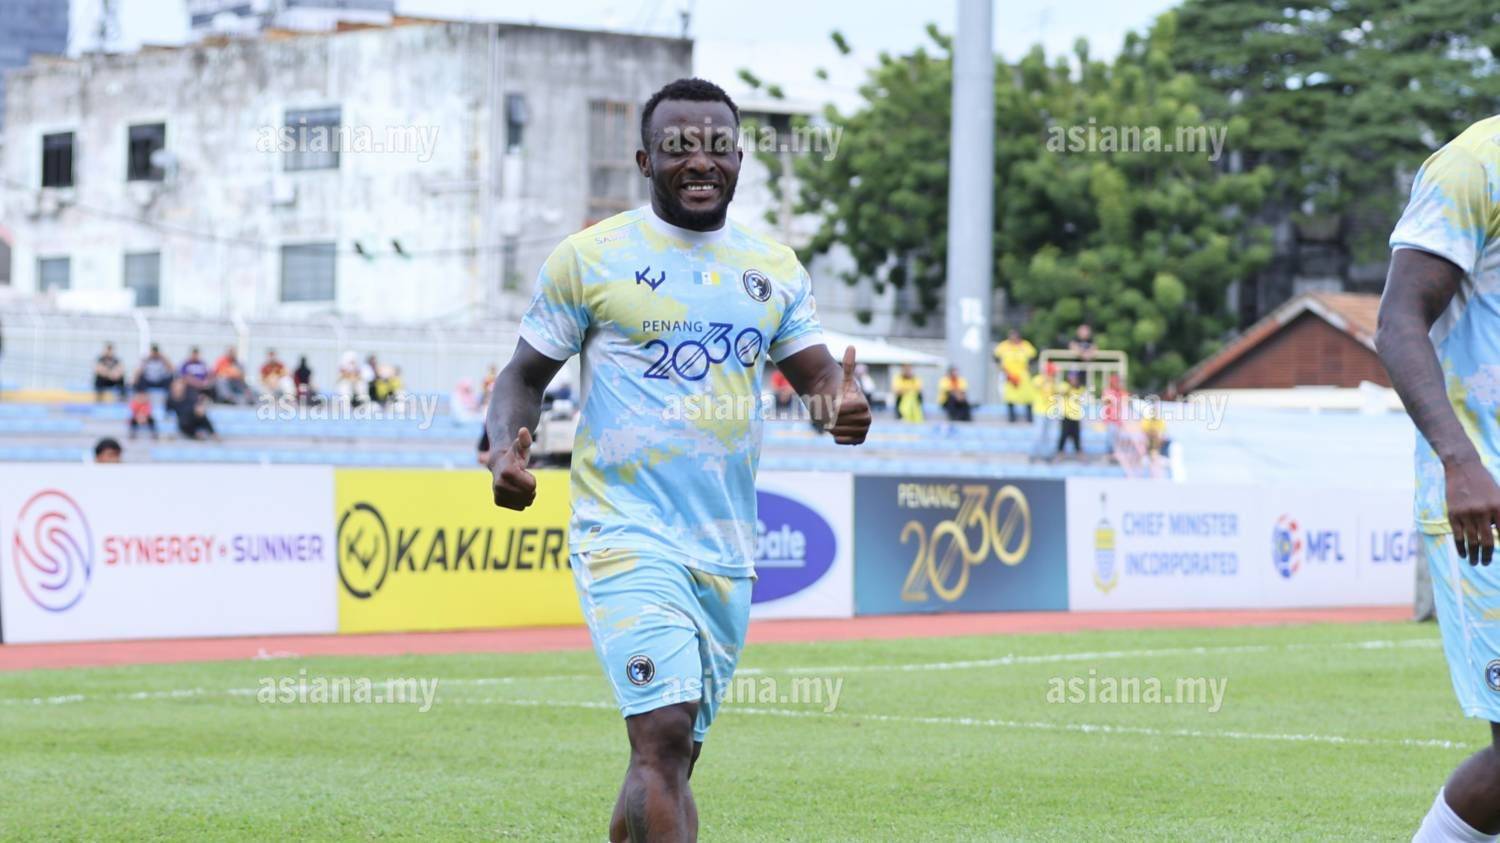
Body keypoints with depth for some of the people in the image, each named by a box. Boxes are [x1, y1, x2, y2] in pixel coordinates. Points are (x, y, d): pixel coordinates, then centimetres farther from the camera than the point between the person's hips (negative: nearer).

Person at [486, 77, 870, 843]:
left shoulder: (775, 268, 12)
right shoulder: (591, 256, -1)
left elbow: (816, 371, 9)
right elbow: (524, 375, 3)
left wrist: (843, 402, -16)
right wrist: (506, 448, -18)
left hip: (727, 550, 5)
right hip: (627, 539, -5)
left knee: (672, 754, 10)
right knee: (664, 734, -19)